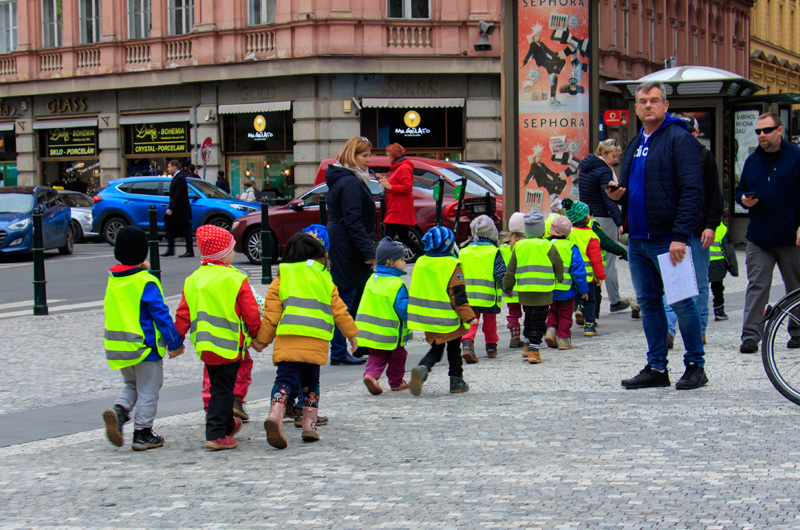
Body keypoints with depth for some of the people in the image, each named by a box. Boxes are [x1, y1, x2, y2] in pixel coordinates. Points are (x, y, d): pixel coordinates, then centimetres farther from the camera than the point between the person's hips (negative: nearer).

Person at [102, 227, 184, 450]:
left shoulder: (112, 281, 4)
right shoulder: (146, 283, -16)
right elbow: (161, 314, -15)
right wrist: (175, 342, -9)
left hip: (116, 346, 6)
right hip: (145, 347, -6)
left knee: (131, 384, 21)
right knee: (147, 390, 5)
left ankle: (118, 410, -7)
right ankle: (143, 434, 7)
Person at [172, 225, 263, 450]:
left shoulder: (192, 279, 5)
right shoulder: (236, 279, -10)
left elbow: (183, 315, 6)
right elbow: (251, 314, -7)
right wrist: (257, 337, 8)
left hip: (204, 345, 6)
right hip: (229, 344, -6)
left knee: (218, 386, 21)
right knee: (223, 389, -3)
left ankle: (227, 424, 37)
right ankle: (216, 434, -8)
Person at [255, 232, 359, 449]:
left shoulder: (281, 278, 12)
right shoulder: (324, 277, 15)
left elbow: (271, 312, 7)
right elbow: (338, 309, 15)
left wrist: (262, 339, 13)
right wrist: (351, 333, 25)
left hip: (286, 338, -1)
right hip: (316, 339, 1)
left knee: (285, 377, -6)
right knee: (310, 380, 15)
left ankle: (275, 415, -30)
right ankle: (309, 425, 13)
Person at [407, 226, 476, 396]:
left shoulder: (421, 263, 5)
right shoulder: (452, 266, -15)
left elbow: (416, 292, 14)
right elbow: (458, 296, -17)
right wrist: (469, 317, -11)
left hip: (427, 318, 5)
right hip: (448, 319, -5)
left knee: (436, 349, 15)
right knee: (454, 349, 13)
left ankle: (422, 368, -13)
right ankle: (456, 382, 18)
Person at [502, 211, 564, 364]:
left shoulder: (519, 246, 4)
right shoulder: (548, 247, -6)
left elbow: (510, 270, 8)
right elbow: (559, 267, 2)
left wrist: (507, 288, 18)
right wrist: (559, 281, 21)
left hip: (524, 291, 4)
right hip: (543, 292, -4)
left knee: (529, 318, 22)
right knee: (538, 322, 0)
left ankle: (527, 347, 29)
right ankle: (534, 351, -8)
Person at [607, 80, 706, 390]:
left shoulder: (680, 139, -8)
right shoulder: (634, 144, 17)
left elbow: (692, 191, -15)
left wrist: (680, 236, -22)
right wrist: (618, 194, 4)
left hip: (667, 240, -8)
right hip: (637, 239, 8)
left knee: (681, 302, -3)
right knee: (648, 303, 11)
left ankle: (695, 365, 8)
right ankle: (656, 368, 18)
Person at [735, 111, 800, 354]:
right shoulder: (752, 160, 11)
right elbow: (740, 190, 22)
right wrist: (744, 200, -2)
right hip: (758, 236, 3)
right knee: (756, 286, -4)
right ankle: (751, 336, -6)